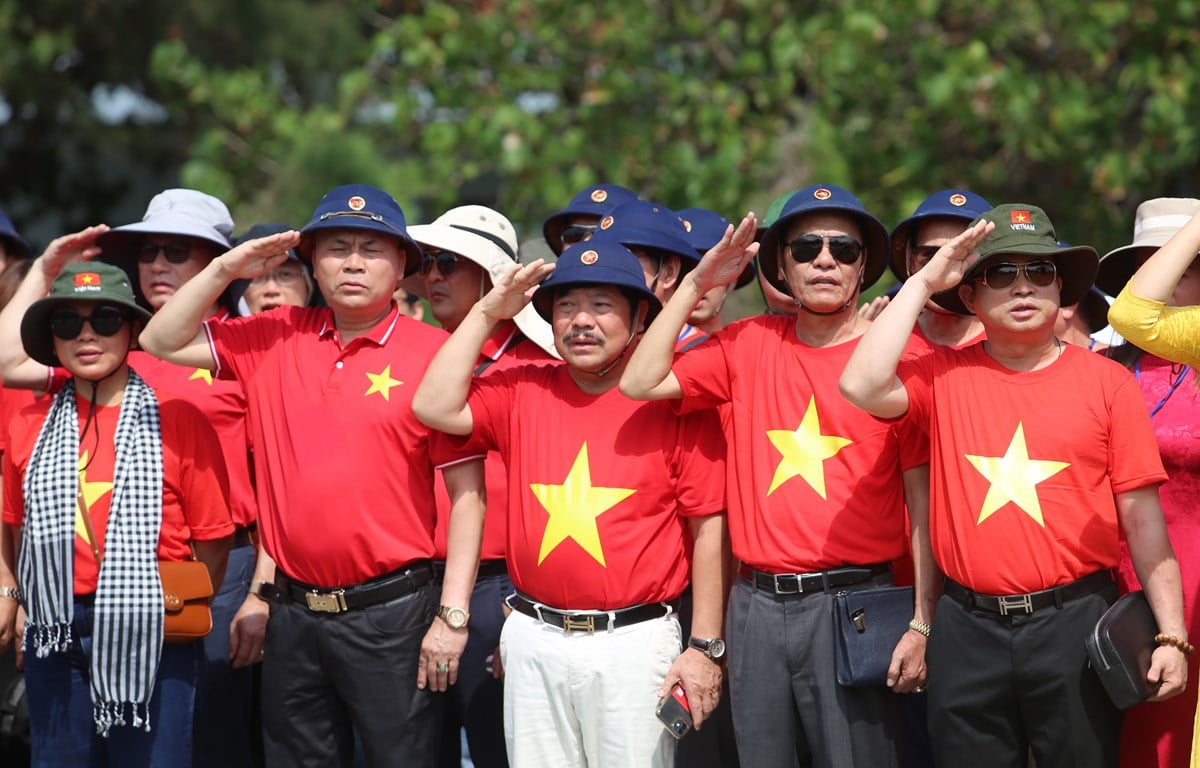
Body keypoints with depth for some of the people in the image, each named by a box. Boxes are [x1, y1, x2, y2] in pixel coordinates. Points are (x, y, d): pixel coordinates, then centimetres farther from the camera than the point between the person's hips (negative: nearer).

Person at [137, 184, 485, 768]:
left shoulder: (434, 353, -6)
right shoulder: (278, 338, 7)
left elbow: (467, 493, -6)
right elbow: (163, 342, 11)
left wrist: (453, 615, -10)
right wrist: (226, 268, -1)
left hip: (389, 611, -4)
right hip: (292, 611, 5)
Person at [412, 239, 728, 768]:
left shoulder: (675, 402, -3)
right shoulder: (522, 393, 9)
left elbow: (708, 529, -3)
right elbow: (435, 408, -4)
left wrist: (704, 647, -6)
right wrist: (487, 312, 0)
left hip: (636, 642, -3)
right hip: (533, 643, 3)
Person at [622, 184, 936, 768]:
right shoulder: (748, 345, 9)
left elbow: (923, 499, -2)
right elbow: (640, 383, 3)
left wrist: (921, 623, -7)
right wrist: (696, 284, 2)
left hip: (854, 605, -3)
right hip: (758, 605, 3)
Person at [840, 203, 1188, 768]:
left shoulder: (1107, 382, 2)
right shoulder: (944, 375, 5)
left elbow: (1142, 515, 1)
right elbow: (863, 387, -14)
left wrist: (1172, 635, -5)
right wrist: (923, 283, -6)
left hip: (1075, 623, -1)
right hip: (967, 630, 1)